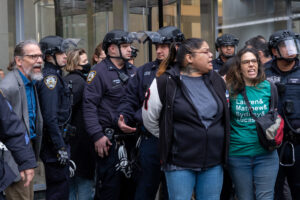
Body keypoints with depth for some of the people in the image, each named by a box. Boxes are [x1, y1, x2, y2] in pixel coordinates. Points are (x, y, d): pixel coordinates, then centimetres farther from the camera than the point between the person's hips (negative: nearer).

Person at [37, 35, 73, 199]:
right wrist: (60, 147, -23)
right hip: (54, 140, -10)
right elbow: (50, 116, -23)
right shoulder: (50, 77, -16)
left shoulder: (54, 75, 15)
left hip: (58, 138, 10)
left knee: (58, 185, 17)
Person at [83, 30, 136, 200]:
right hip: (110, 140, -6)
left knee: (130, 185, 12)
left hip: (132, 136, 7)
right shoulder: (99, 72, -7)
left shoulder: (133, 71, 13)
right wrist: (97, 136, -18)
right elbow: (89, 105, -13)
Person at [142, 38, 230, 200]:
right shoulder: (166, 82, -8)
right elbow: (149, 119, 1)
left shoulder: (217, 80, 7)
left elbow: (225, 112, 23)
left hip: (213, 162, 5)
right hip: (179, 162, -4)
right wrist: (168, 139, 7)